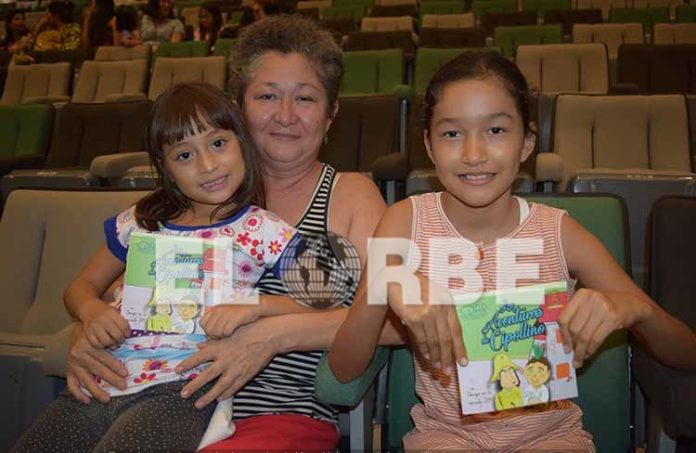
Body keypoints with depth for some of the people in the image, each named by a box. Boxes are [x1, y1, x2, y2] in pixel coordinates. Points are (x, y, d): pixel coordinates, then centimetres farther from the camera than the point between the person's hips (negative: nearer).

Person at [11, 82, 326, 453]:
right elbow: (82, 285, 24)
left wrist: (255, 306, -19)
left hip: (178, 388, -5)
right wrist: (91, 310, 0)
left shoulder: (263, 231, 1)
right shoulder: (139, 221, 15)